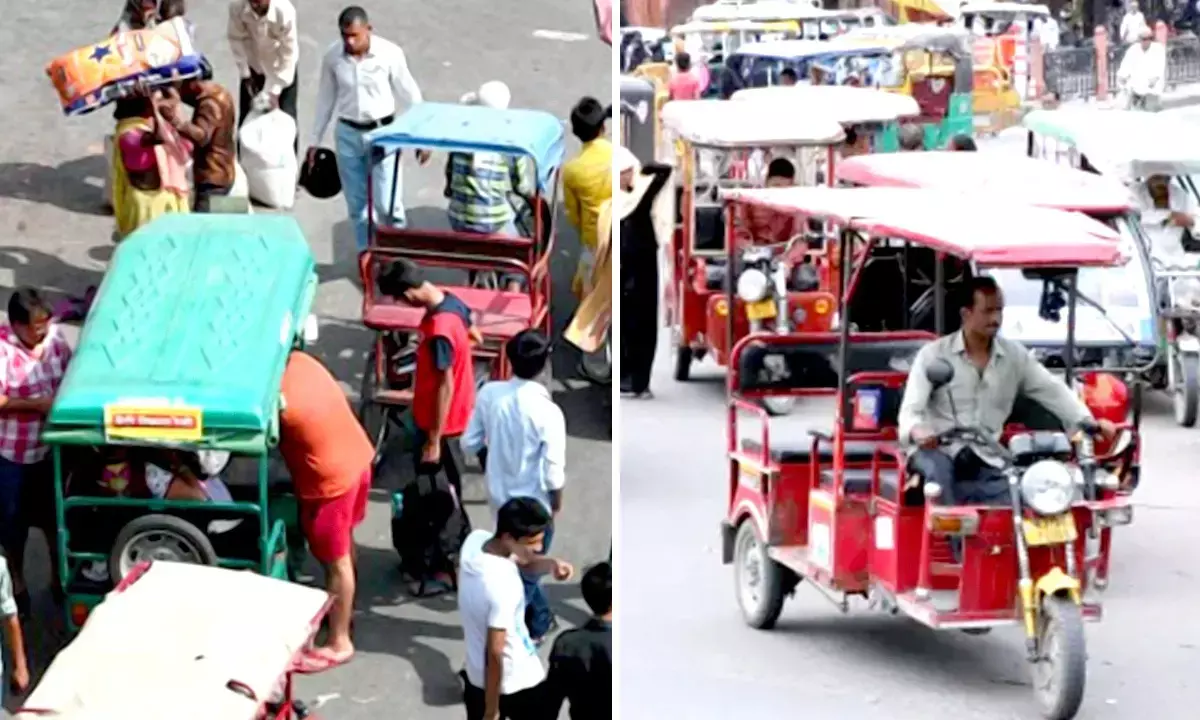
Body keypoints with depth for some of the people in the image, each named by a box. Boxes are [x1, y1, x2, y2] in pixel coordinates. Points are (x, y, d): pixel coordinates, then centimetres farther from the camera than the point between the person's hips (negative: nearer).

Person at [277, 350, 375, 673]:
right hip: (356, 455, 9)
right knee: (344, 543, 28)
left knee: (335, 561, 7)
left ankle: (339, 643, 21)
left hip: (329, 479, -9)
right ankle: (344, 607, 48)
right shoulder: (298, 360, -6)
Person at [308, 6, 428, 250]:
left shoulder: (390, 53, -14)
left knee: (387, 204, -5)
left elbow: (411, 94, -5)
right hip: (348, 134, 3)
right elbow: (325, 100, 6)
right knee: (357, 203, 9)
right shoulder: (331, 57, -7)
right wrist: (315, 141, 10)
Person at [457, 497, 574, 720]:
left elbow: (519, 561, 5)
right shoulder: (503, 585, -37)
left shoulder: (475, 540, -13)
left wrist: (551, 564, -16)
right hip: (518, 681, -7)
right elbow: (494, 653, -30)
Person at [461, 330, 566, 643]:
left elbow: (469, 444, -3)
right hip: (533, 506, -6)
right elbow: (554, 473, -23)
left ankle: (540, 621, 44)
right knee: (526, 572, 14)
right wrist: (556, 507, -3)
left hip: (500, 498, 6)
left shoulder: (489, 393, -14)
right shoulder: (548, 412, -27)